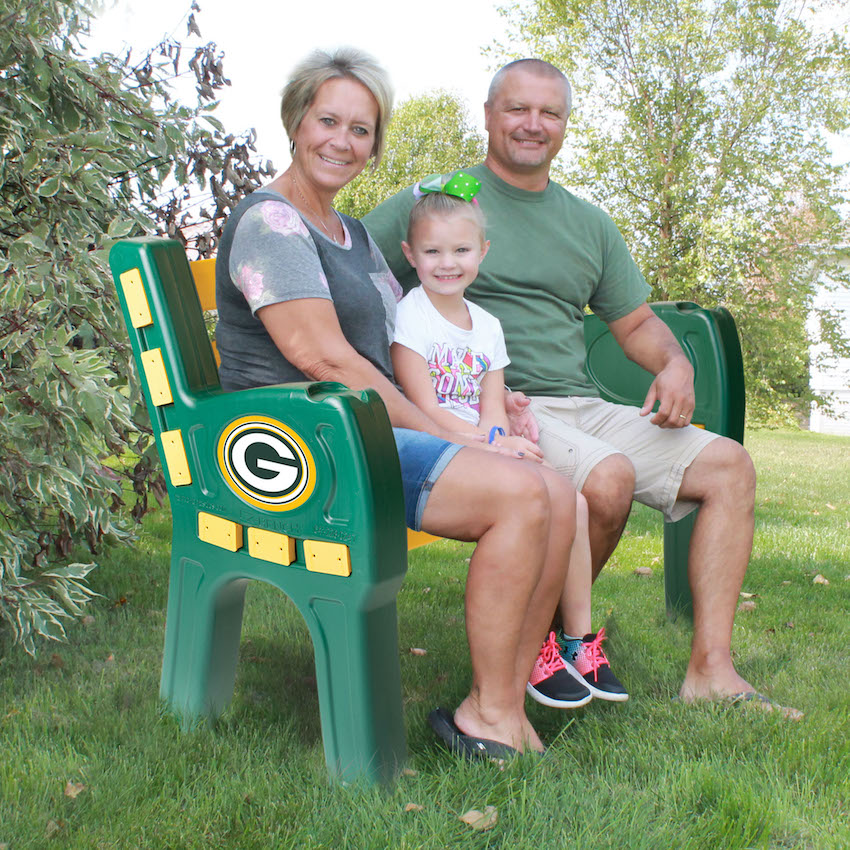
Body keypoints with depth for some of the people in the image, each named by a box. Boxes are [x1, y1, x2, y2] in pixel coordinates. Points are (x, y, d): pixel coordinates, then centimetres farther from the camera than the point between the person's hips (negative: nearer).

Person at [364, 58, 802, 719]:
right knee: (607, 477, -33)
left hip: (582, 407, 7)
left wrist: (676, 365, 1)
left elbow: (637, 322, 25)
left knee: (728, 465, -6)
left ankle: (711, 670, -6)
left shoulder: (590, 225, 21)